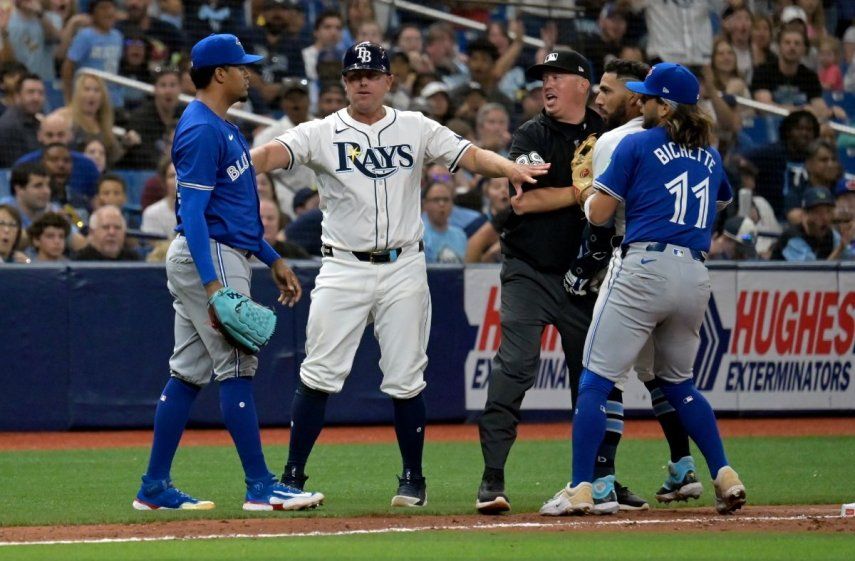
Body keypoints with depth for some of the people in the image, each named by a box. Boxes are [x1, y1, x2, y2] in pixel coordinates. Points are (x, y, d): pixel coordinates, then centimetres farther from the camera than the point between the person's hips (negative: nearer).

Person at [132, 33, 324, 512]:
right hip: (210, 259, -10)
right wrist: (213, 285, -26)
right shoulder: (202, 131, -15)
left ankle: (155, 488, 11)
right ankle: (260, 486, -8)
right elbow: (193, 211, -21)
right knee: (237, 368, -9)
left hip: (224, 257, 10)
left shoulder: (222, 128, 17)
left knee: (189, 374, 10)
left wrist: (273, 259, 22)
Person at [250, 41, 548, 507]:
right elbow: (275, 153, -16)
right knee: (318, 376, -5)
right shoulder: (322, 133, 0)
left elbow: (469, 155, -2)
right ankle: (292, 477, 2)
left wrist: (510, 169, -23)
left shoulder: (415, 129, 6)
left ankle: (413, 478, 15)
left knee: (406, 381, 3)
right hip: (343, 270, -1)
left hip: (403, 268, 1)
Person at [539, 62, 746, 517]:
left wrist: (587, 185, 21)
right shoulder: (711, 158, 17)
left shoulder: (637, 146, 1)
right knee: (677, 382, 22)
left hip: (645, 270, -6)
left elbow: (597, 214, 0)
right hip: (696, 275, 6)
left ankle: (580, 490, -12)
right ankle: (726, 478, 11)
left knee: (596, 379, -4)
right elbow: (721, 202, 37)